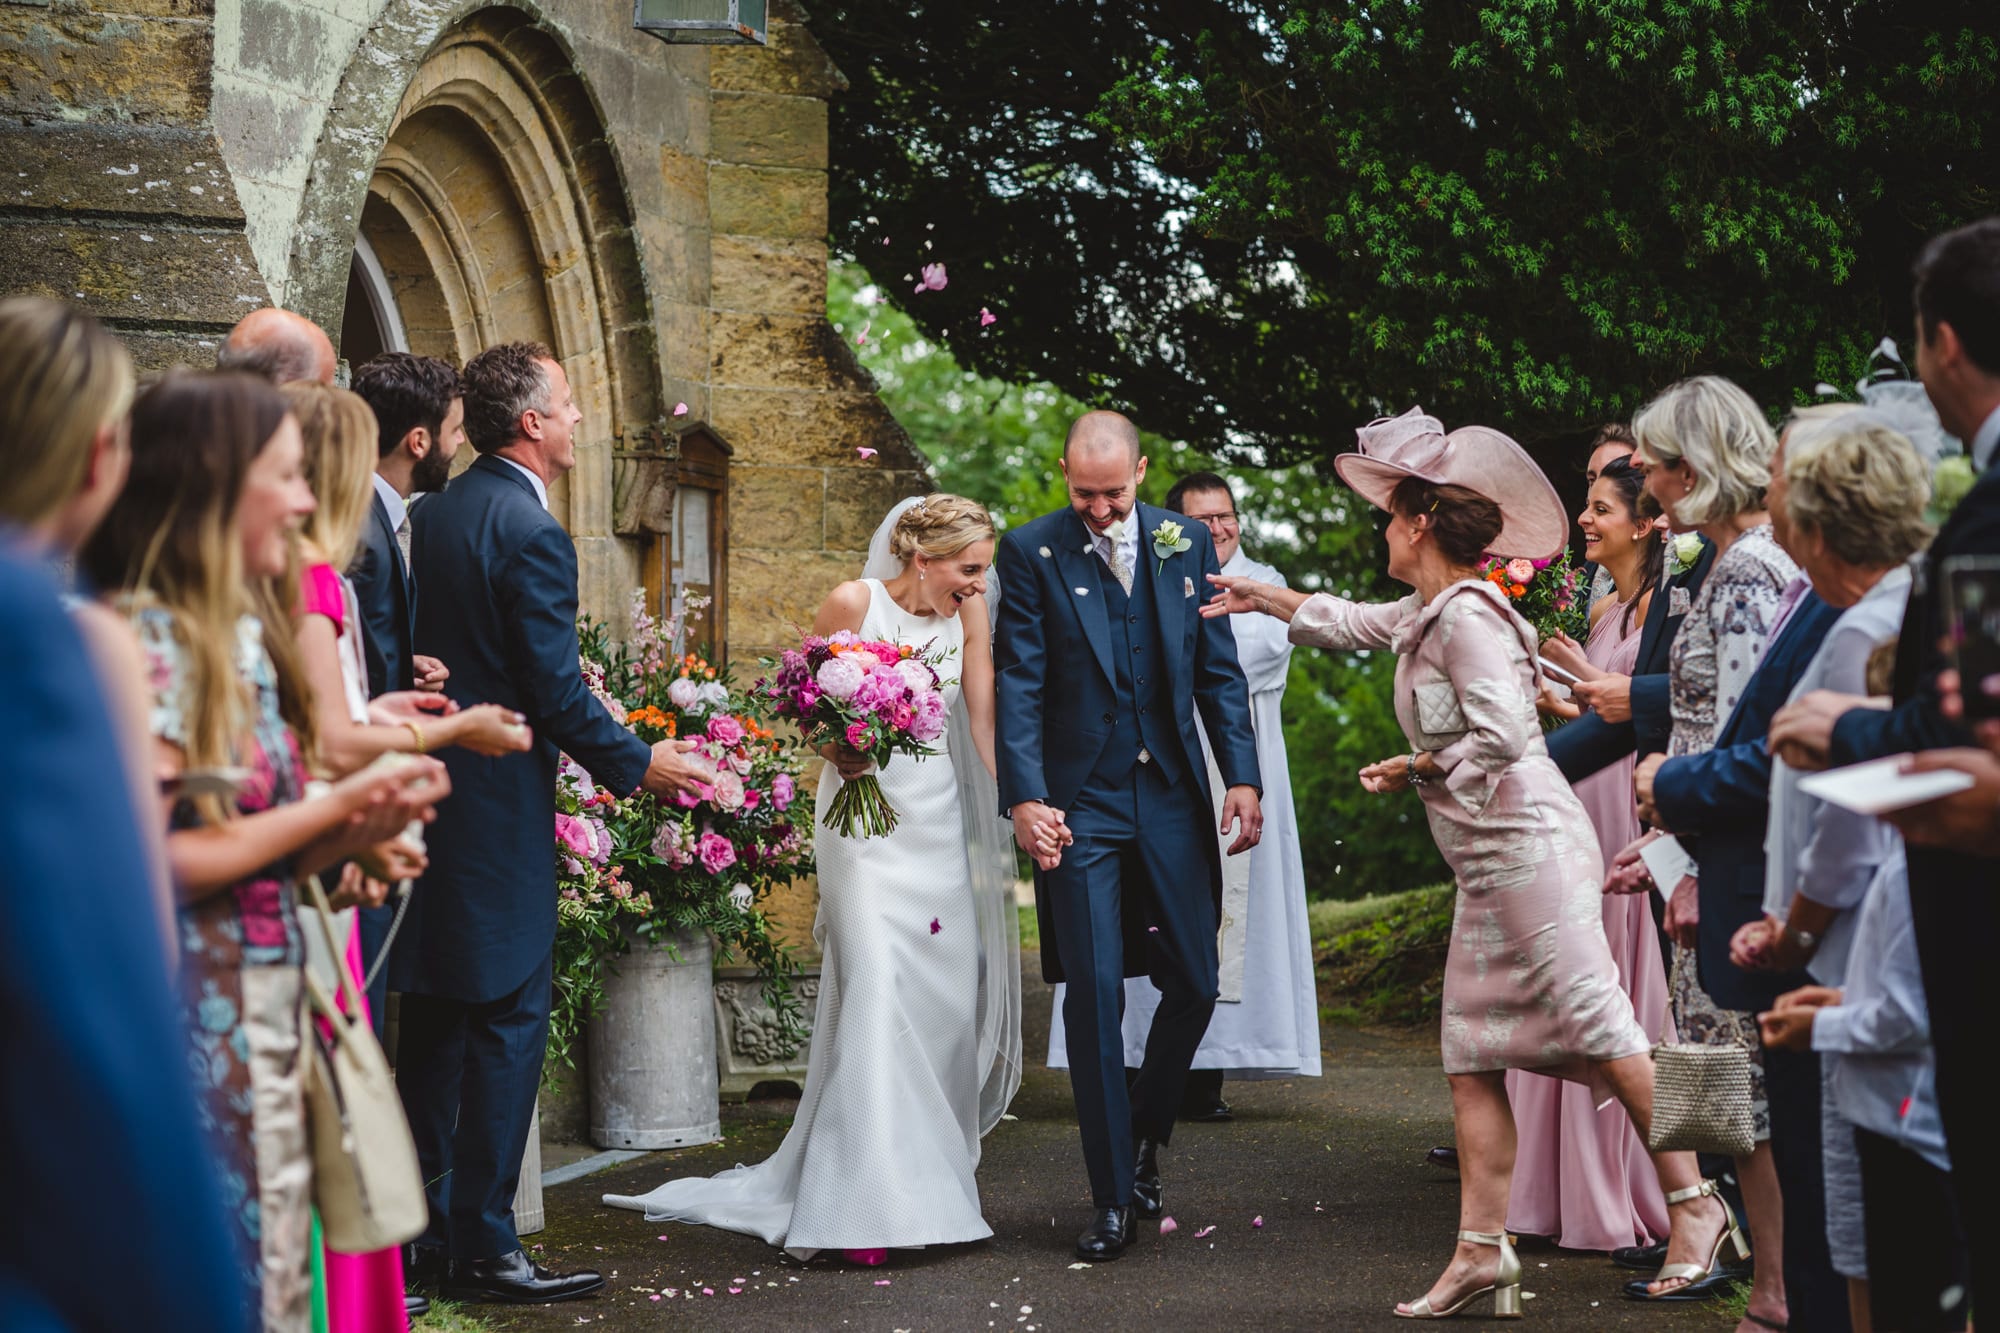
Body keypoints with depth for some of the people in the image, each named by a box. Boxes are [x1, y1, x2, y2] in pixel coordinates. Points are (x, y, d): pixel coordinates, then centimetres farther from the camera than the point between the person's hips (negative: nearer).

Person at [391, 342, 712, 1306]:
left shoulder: (431, 516, 9)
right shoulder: (531, 534, -16)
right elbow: (557, 694, -17)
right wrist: (637, 764, -4)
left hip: (429, 788, 9)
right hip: (499, 809, -9)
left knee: (433, 1022, 13)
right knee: (508, 1023, -3)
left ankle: (420, 1232, 19)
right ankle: (483, 1247, -1)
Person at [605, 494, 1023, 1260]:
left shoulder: (968, 612, 0)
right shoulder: (853, 605, -11)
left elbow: (983, 716, 0)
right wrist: (834, 748, -21)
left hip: (939, 817, 5)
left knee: (947, 996, 3)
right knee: (875, 989, -15)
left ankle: (929, 1173, 21)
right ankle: (866, 1204, -16)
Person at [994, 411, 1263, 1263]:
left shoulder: (1186, 544, 6)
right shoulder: (1031, 553, -2)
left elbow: (1219, 671, 9)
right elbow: (1019, 684, -7)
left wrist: (1242, 776, -1)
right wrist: (1025, 796, -18)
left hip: (1173, 799, 3)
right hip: (1079, 805, -3)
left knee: (1194, 985, 5)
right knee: (1094, 995, -3)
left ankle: (1145, 1135, 31)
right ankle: (1112, 1198, 4)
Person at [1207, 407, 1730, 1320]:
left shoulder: (1465, 614, -13)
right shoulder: (1424, 616, 16)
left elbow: (1502, 734, -22)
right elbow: (1349, 623, 36)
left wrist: (1415, 768, -8)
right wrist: (1261, 597, 46)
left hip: (1529, 847, -10)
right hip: (1489, 867, 10)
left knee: (1594, 1023, -11)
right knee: (1472, 1058, 6)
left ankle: (1695, 1208, -7)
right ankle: (1482, 1252, 5)